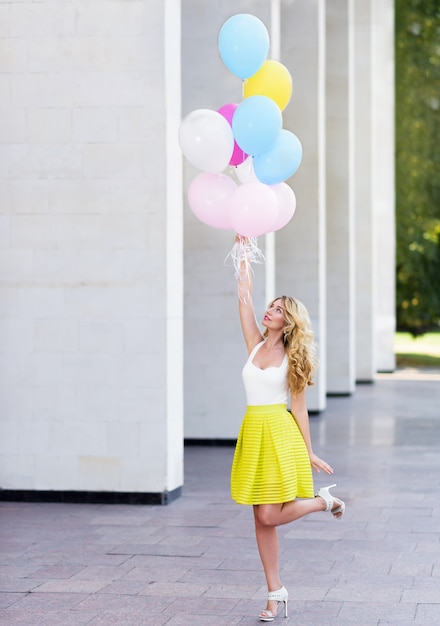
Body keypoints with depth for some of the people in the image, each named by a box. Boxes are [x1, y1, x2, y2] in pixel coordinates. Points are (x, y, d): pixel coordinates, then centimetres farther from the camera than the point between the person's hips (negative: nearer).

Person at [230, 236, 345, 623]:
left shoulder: (292, 357, -1)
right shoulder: (256, 344, 9)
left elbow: (299, 407, 0)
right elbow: (245, 298, 4)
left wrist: (309, 452, -3)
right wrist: (244, 251, 3)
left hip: (281, 434, -5)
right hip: (253, 432, 5)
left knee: (270, 516, -11)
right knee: (262, 520, 4)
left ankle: (323, 500, 17)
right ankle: (276, 595, 11)